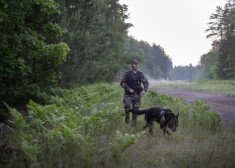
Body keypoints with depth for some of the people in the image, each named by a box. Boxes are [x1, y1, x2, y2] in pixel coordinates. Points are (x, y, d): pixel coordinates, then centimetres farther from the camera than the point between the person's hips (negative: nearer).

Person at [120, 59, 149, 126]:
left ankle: (134, 123, 15)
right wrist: (129, 89, -14)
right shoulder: (127, 74, 0)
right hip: (128, 94, -2)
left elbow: (146, 83, 0)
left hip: (137, 94, 2)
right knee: (127, 105, -26)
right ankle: (127, 117, -1)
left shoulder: (140, 74, 5)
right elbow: (122, 82, -2)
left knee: (136, 108, 3)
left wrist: (144, 90, -18)